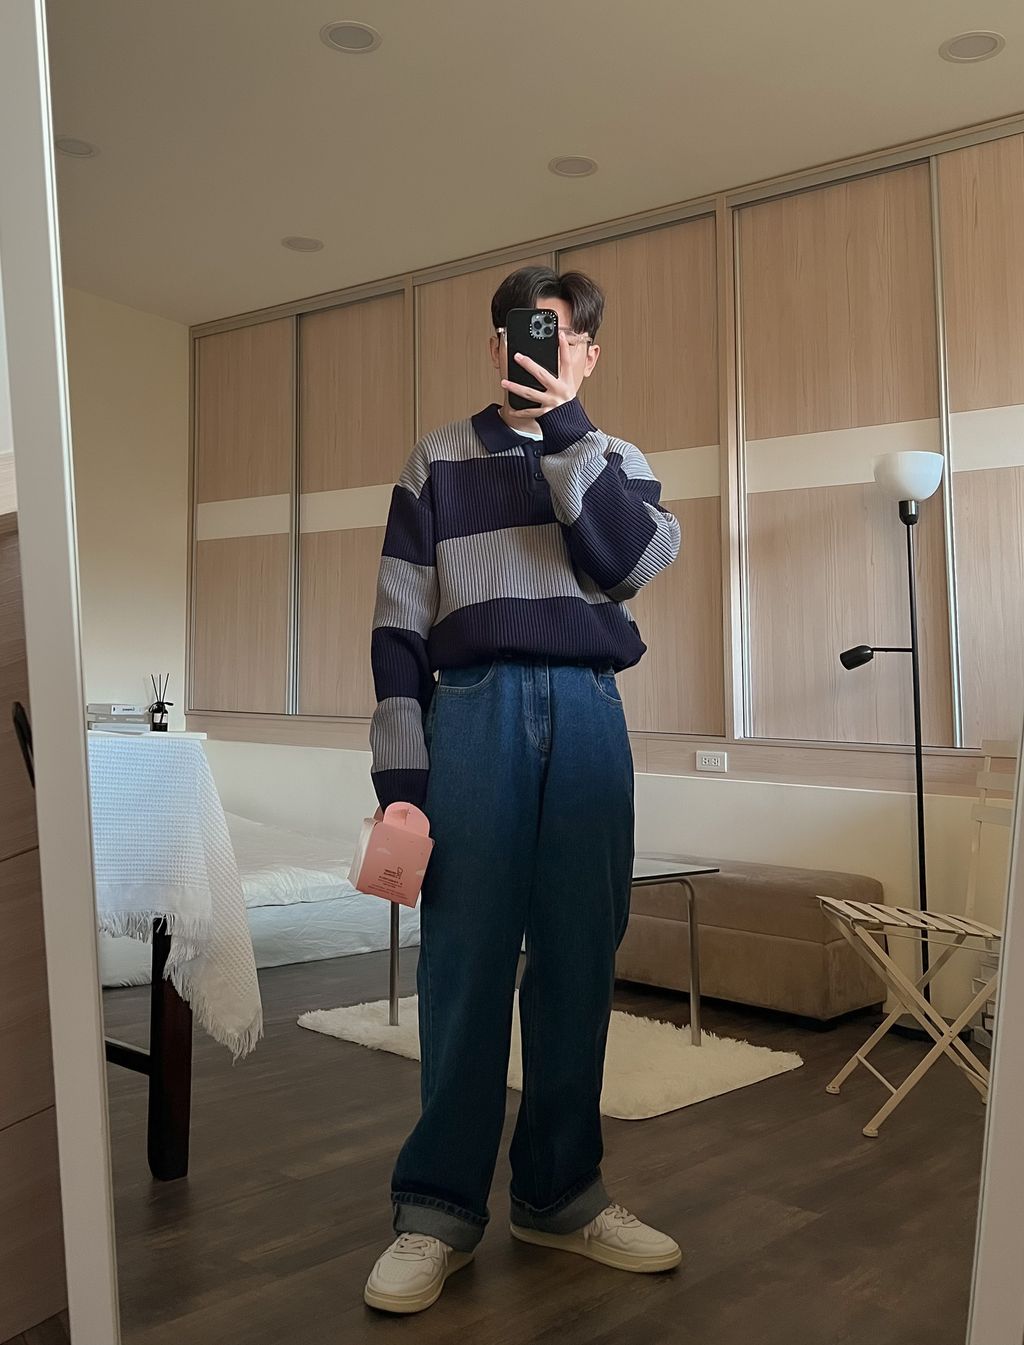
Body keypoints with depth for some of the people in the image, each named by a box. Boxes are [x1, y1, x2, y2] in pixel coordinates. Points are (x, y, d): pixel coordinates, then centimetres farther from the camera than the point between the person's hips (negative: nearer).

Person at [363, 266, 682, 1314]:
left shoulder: (615, 460, 16)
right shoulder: (439, 460, 11)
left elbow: (632, 562, -6)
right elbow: (398, 625, 4)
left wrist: (566, 427, -6)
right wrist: (400, 777, -4)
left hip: (589, 715, 2)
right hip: (473, 709, -2)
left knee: (578, 959, 4)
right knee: (464, 961, -3)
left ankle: (560, 1193, 19)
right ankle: (439, 1209, 8)